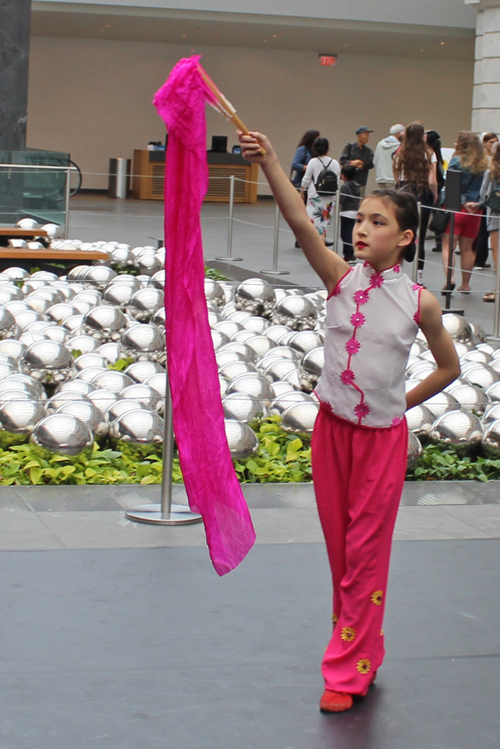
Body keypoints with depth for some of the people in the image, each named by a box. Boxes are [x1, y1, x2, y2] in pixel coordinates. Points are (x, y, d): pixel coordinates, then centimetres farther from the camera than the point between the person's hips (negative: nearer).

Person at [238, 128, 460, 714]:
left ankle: (347, 671, 11)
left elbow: (448, 367, 6)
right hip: (331, 425, 3)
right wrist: (268, 163, -34)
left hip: (383, 435, -2)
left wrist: (403, 402, 4)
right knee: (339, 548, 12)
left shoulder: (419, 302, -9)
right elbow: (299, 222, -22)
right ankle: (363, 653, 28)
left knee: (366, 552, 3)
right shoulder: (342, 279, -6)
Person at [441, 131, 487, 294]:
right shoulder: (484, 164, 5)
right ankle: (465, 285, 16)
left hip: (456, 207, -4)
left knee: (448, 245, -3)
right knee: (467, 248, 13)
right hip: (475, 213, 4)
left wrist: (464, 202, -4)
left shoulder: (457, 160, -7)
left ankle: (449, 278, -23)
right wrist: (476, 203, -1)